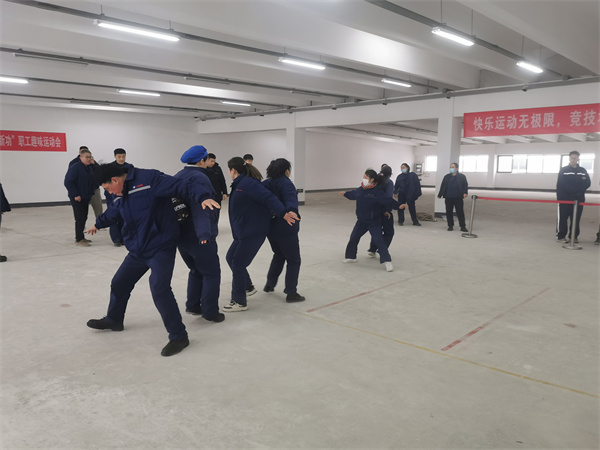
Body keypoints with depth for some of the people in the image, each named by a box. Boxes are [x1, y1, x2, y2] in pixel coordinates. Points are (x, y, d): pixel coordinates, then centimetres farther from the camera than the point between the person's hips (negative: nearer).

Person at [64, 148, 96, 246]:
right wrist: (75, 195, -18)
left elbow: (92, 182, 21)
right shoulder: (74, 168, -14)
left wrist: (91, 193, 10)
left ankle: (81, 237, 24)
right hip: (77, 198, -8)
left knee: (83, 218, 13)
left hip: (86, 198, 8)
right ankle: (79, 240, -1)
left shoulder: (90, 168, 10)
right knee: (80, 218, -6)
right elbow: (68, 182, -16)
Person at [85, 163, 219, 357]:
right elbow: (112, 212, 34)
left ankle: (178, 336, -8)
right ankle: (113, 320, 47)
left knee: (159, 289, -21)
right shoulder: (122, 196, 12)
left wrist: (203, 196, -45)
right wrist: (98, 224, 54)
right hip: (137, 250, 9)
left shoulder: (148, 180, -16)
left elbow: (181, 186, -26)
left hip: (161, 248, -9)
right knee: (119, 283, 20)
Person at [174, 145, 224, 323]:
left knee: (196, 271, 22)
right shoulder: (199, 178, -17)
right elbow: (200, 209, -30)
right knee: (211, 273, 2)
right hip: (198, 237, -9)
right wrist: (204, 233, -39)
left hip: (180, 235, 9)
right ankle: (210, 312, 5)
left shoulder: (177, 177, 12)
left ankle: (192, 305, 26)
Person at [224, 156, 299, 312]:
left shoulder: (247, 184, -18)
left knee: (238, 263, -4)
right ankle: (248, 287, 36)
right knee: (231, 257, 19)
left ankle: (239, 302, 9)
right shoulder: (240, 184, 14)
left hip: (254, 232, -10)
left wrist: (283, 213, -38)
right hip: (244, 232, 10)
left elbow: (268, 197, -28)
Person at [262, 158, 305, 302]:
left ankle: (270, 284, 32)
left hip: (270, 228, 8)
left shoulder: (266, 183, 7)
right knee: (293, 260, 5)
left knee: (279, 255, 29)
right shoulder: (286, 183, -15)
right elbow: (291, 200, -33)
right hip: (285, 229, -8)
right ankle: (291, 293, 5)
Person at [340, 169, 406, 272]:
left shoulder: (377, 192, -18)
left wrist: (398, 206, -41)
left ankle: (387, 261, -13)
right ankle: (351, 257, 33)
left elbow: (387, 200, -27)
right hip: (361, 221, 7)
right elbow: (353, 194, 24)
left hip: (374, 222, -7)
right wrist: (345, 194, 41)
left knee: (378, 240, -15)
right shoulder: (361, 190, 2)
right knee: (354, 238, 15)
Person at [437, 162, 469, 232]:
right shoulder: (446, 177, 11)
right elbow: (442, 186, 13)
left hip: (458, 198, -3)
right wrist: (439, 195, 11)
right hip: (448, 198, 3)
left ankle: (463, 226, 4)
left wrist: (465, 193, -17)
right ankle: (450, 226, 16)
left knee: (460, 212, -2)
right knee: (449, 212, 6)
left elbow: (465, 185, 0)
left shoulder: (462, 176, 2)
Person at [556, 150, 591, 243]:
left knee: (576, 219, 6)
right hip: (564, 198, -3)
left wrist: (577, 190, -16)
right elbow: (561, 184, -9)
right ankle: (560, 236, 7)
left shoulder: (583, 171, 10)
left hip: (579, 199, 3)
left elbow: (588, 183, 1)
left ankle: (573, 236, 14)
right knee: (562, 218, -1)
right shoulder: (563, 170, 1)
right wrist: (574, 190, -18)